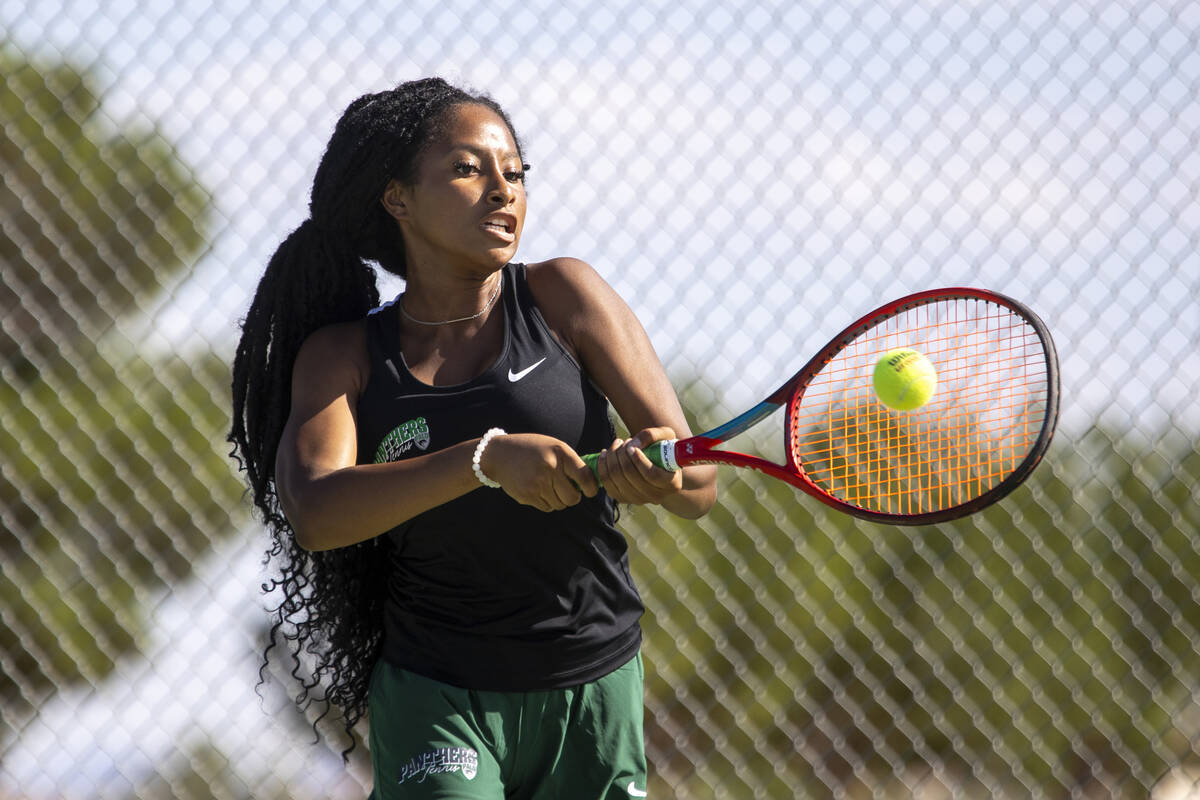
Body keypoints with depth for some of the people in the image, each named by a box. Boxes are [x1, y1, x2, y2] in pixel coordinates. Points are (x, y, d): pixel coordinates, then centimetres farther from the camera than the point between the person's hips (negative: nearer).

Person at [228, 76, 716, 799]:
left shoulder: (562, 297, -3)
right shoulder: (342, 357, -2)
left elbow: (698, 484, -7)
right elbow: (315, 513, -21)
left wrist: (658, 474, -32)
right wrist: (488, 458, -34)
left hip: (595, 699, 1)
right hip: (437, 704, -1)